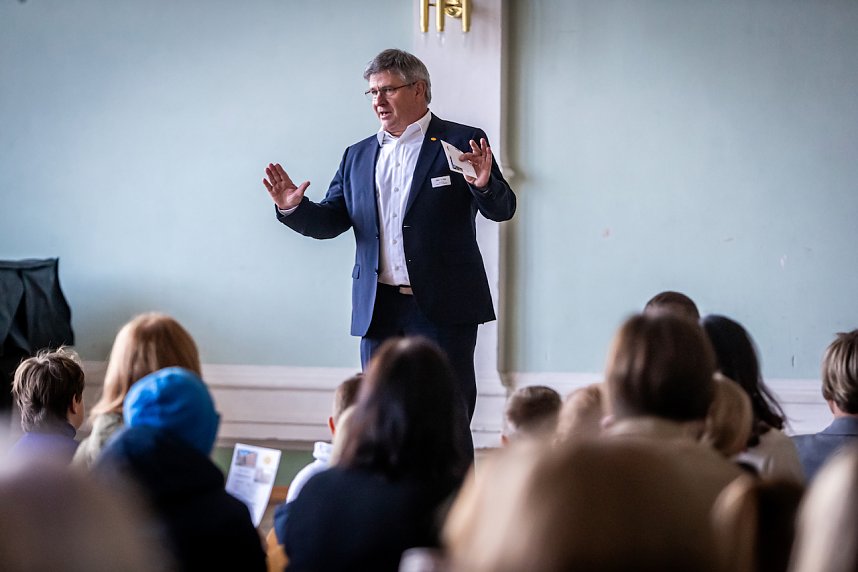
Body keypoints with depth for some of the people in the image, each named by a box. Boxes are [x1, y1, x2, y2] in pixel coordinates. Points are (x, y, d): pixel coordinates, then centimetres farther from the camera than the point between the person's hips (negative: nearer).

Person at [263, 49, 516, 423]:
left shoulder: (462, 143, 1)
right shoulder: (357, 157, 15)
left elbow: (502, 210, -5)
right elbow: (331, 221, 13)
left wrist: (485, 185, -27)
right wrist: (293, 208, -6)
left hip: (443, 308, -4)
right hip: (380, 309, 5)